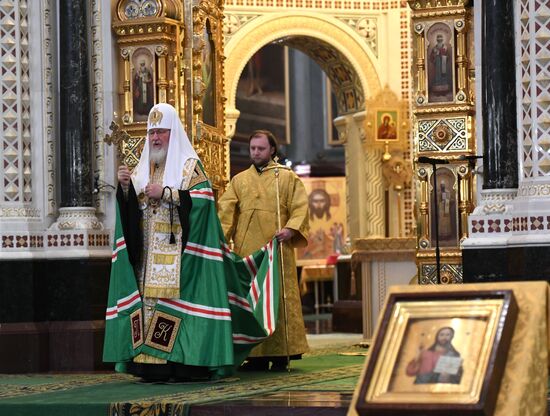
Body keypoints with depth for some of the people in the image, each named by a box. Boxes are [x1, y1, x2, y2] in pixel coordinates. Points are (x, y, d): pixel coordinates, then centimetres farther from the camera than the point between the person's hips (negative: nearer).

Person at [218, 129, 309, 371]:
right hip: (246, 251, 3)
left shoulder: (287, 178, 10)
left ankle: (280, 353, -4)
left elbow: (300, 208, 0)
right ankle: (257, 355, 2)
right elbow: (226, 211, 7)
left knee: (278, 298, -6)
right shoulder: (239, 180, 18)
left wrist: (290, 229, -18)